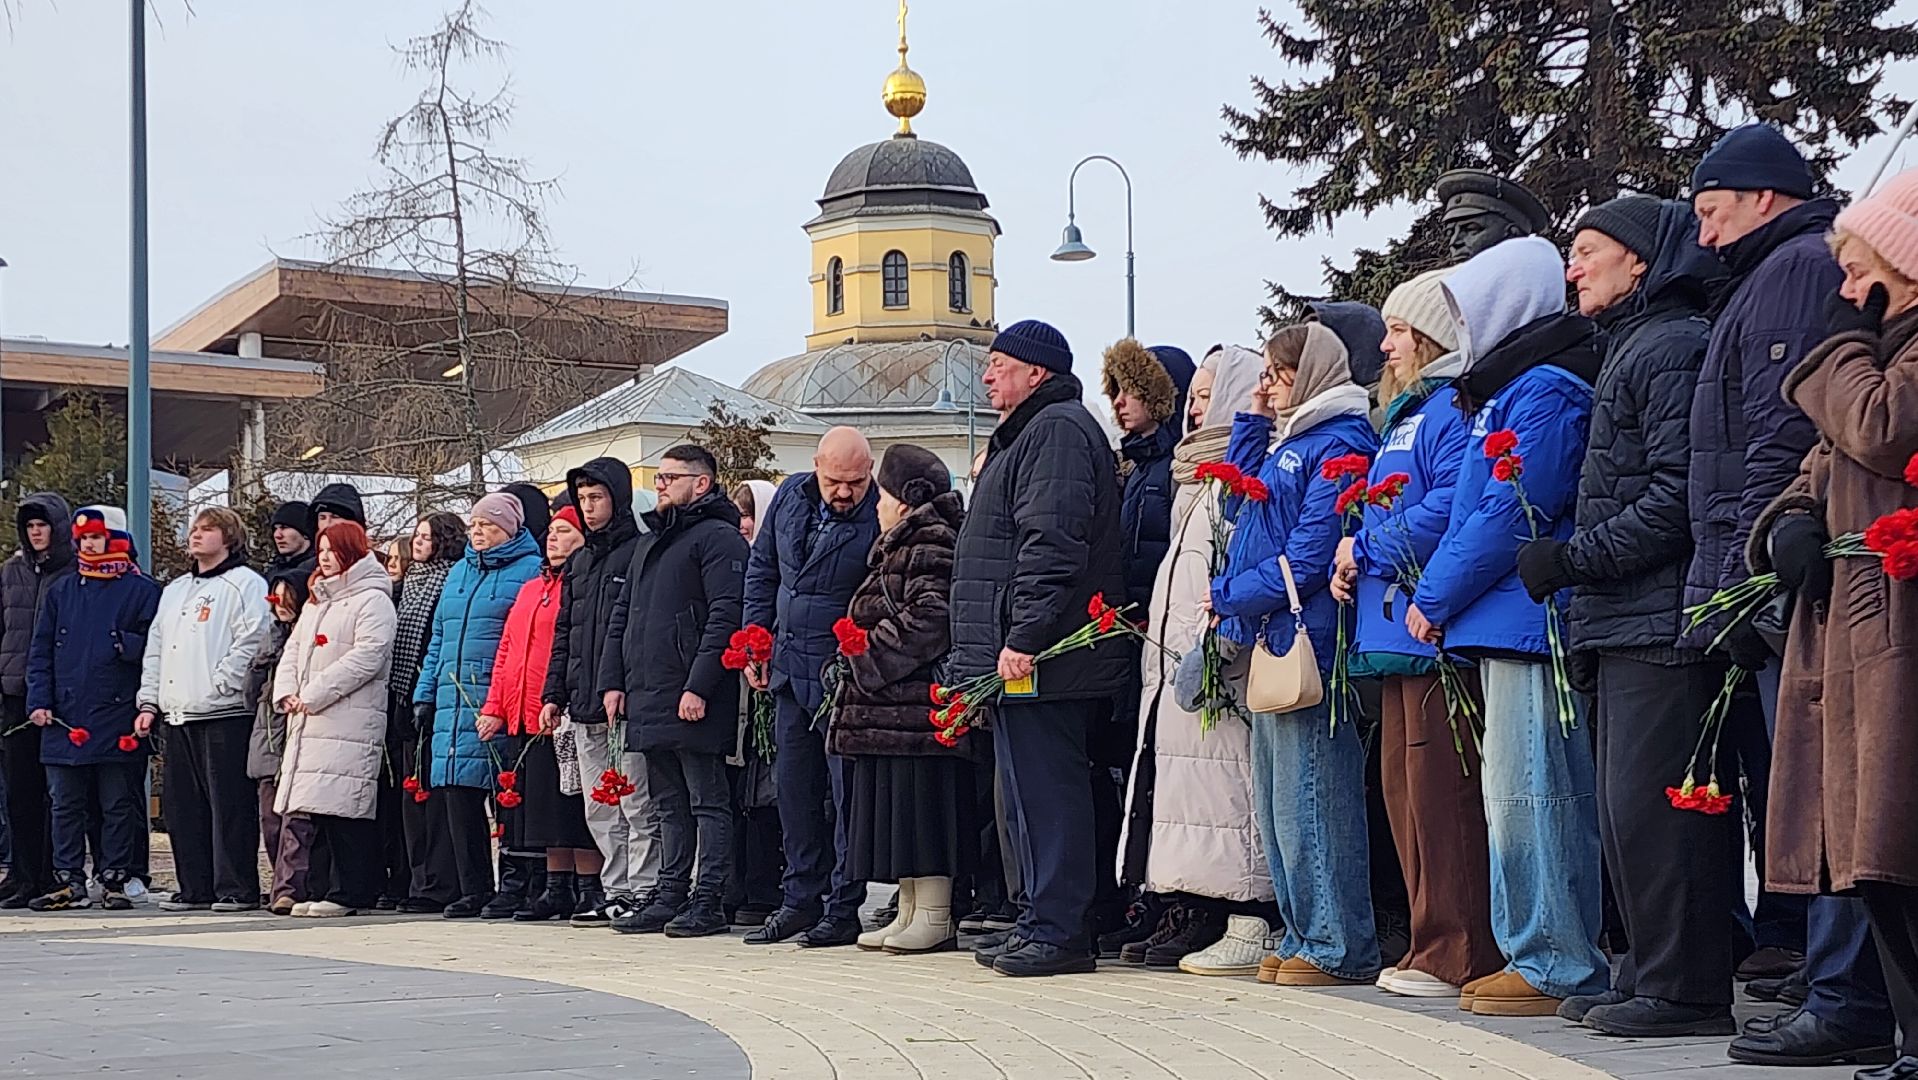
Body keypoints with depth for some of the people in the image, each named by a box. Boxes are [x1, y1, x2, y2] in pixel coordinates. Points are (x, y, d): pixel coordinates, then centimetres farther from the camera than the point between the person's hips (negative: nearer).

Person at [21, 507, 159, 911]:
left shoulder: (142, 590, 1)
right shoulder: (62, 590, 14)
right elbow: (41, 651, 13)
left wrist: (126, 644, -21)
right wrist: (39, 701, 3)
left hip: (118, 719, -4)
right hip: (64, 720, 4)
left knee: (118, 805, 1)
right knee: (66, 805, 6)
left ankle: (114, 881, 7)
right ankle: (69, 882, 12)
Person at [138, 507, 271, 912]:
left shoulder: (245, 584, -2)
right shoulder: (174, 590, 24)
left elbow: (250, 644, -13)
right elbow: (155, 648, 24)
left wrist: (215, 688, -16)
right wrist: (149, 702, 14)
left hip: (225, 713, -8)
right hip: (178, 715, 8)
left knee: (229, 805, -7)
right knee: (182, 807, 8)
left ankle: (236, 888, -3)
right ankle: (194, 888, 14)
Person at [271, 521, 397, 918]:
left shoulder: (372, 599, -3)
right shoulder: (316, 601, 24)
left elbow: (367, 655, -15)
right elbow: (294, 649, 23)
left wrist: (314, 695, -14)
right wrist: (287, 692, 3)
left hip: (350, 722, -8)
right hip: (309, 722, 8)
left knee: (343, 806, -12)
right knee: (320, 808, 5)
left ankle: (350, 893, -9)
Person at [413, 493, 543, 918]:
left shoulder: (530, 570, -1)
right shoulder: (459, 572, 22)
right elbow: (439, 638, 25)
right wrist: (425, 693, 17)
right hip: (453, 700, 7)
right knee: (457, 791, 3)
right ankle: (473, 888, 8)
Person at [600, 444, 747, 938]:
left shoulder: (718, 538, -7)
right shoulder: (648, 542, 21)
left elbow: (726, 616, -16)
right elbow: (621, 615, 23)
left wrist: (698, 685, -21)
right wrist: (613, 680, 13)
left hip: (693, 701, -9)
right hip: (648, 701, 9)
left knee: (707, 802, -3)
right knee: (669, 804, 13)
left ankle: (708, 901, -1)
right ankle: (670, 896, 18)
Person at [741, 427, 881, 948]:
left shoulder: (881, 518, -15)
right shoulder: (790, 497, 5)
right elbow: (762, 569, 16)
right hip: (790, 667, 7)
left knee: (847, 790, -3)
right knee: (794, 787, 12)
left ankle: (843, 909, 4)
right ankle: (802, 900, 22)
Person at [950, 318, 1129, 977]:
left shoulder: (1056, 430, -10)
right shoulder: (1026, 434, 24)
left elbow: (1050, 546, -21)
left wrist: (1023, 638, -25)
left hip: (1038, 658, -11)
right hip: (1022, 654, 11)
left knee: (1046, 791, -9)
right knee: (1033, 793, 12)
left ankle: (1058, 931, -7)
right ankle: (1045, 924, 17)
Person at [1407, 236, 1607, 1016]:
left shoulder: (1546, 390, -11)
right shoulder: (1509, 388, 21)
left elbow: (1512, 514, -17)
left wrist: (1435, 598, -10)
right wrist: (1438, 598, 12)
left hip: (1525, 620, -10)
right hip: (1503, 623, 10)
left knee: (1529, 792, -9)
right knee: (1515, 791, 11)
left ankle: (1559, 968, -5)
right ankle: (1536, 956, 16)